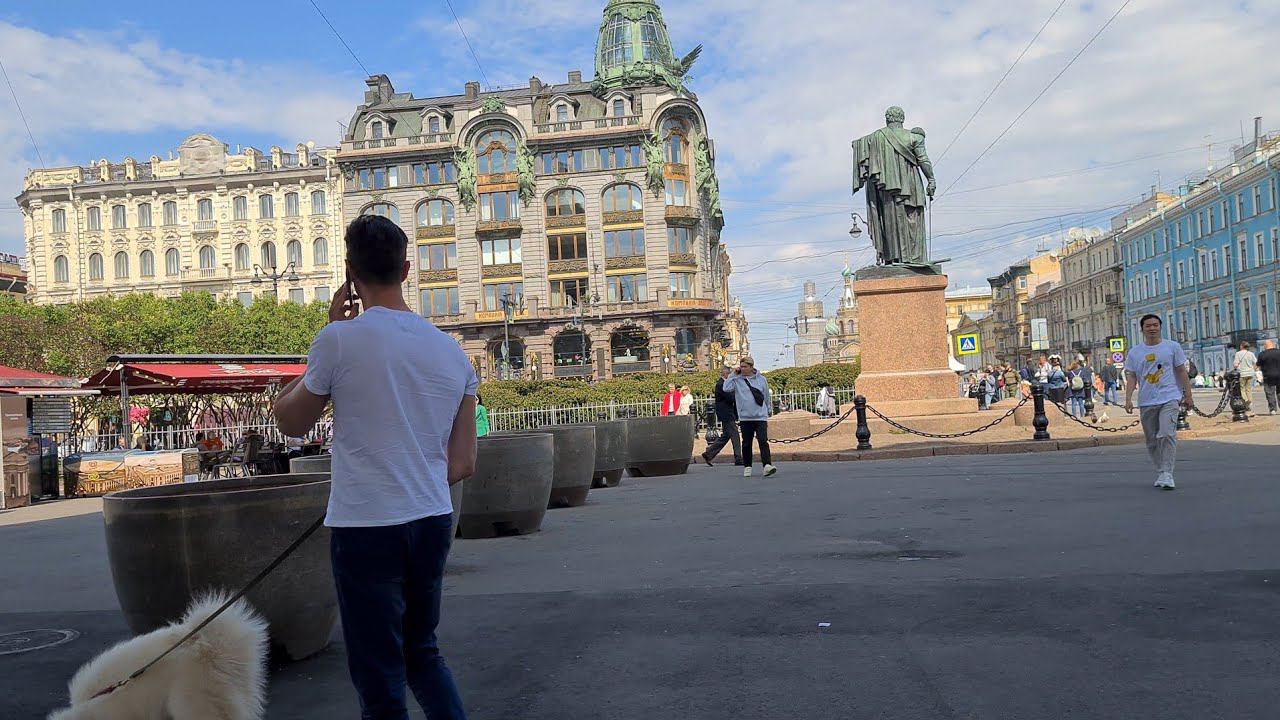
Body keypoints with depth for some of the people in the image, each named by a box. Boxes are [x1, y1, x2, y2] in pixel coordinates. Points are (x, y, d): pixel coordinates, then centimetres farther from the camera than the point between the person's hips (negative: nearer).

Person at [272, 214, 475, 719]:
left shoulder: (342, 340, -11)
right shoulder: (452, 350, 4)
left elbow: (289, 422, 6)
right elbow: (463, 464, 6)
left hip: (366, 529, -5)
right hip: (433, 522, 5)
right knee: (422, 652, 25)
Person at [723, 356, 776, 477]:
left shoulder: (761, 379, 7)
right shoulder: (737, 380, 3)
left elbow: (767, 398, 16)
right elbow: (726, 388, -14)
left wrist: (766, 411, 18)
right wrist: (734, 375, -7)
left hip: (761, 417, 0)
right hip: (745, 417, 0)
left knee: (763, 441, -11)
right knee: (746, 443, 7)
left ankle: (767, 465, -18)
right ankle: (747, 467, 17)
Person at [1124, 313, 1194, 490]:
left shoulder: (1172, 347, 4)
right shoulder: (1134, 352, 6)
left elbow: (1182, 372, 7)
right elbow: (1131, 377, 5)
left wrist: (1188, 395, 5)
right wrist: (1128, 399, -6)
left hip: (1169, 399, -3)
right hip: (1146, 402, 3)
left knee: (1167, 435, -18)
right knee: (1152, 441, 9)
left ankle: (1167, 474, -16)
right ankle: (1160, 473, 22)